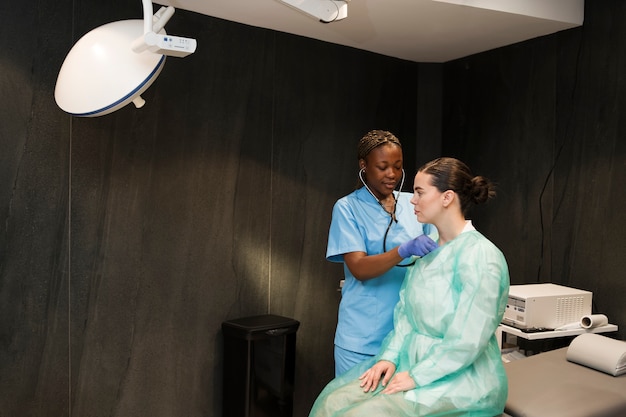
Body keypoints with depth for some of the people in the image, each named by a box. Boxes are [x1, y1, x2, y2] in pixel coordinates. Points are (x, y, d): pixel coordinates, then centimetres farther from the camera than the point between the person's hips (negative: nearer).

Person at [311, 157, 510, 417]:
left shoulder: (479, 255, -17)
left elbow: (468, 340, -21)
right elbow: (406, 310, 9)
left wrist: (417, 376, -16)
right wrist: (390, 357, -3)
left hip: (463, 379, -7)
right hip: (414, 361, 7)